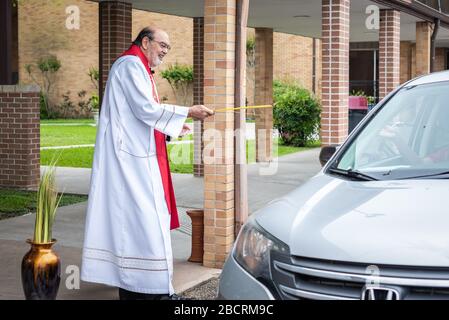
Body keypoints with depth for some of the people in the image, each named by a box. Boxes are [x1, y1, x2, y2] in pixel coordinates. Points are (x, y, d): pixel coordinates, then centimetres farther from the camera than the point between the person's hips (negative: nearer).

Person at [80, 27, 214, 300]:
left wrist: (171, 127, 17)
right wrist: (188, 112, -15)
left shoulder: (138, 68, 22)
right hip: (131, 156, -11)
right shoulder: (131, 65, -10)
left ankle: (132, 284, 14)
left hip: (135, 156, 11)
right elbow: (146, 108, -19)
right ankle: (150, 288, -10)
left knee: (133, 217, 10)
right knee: (142, 217, -11)